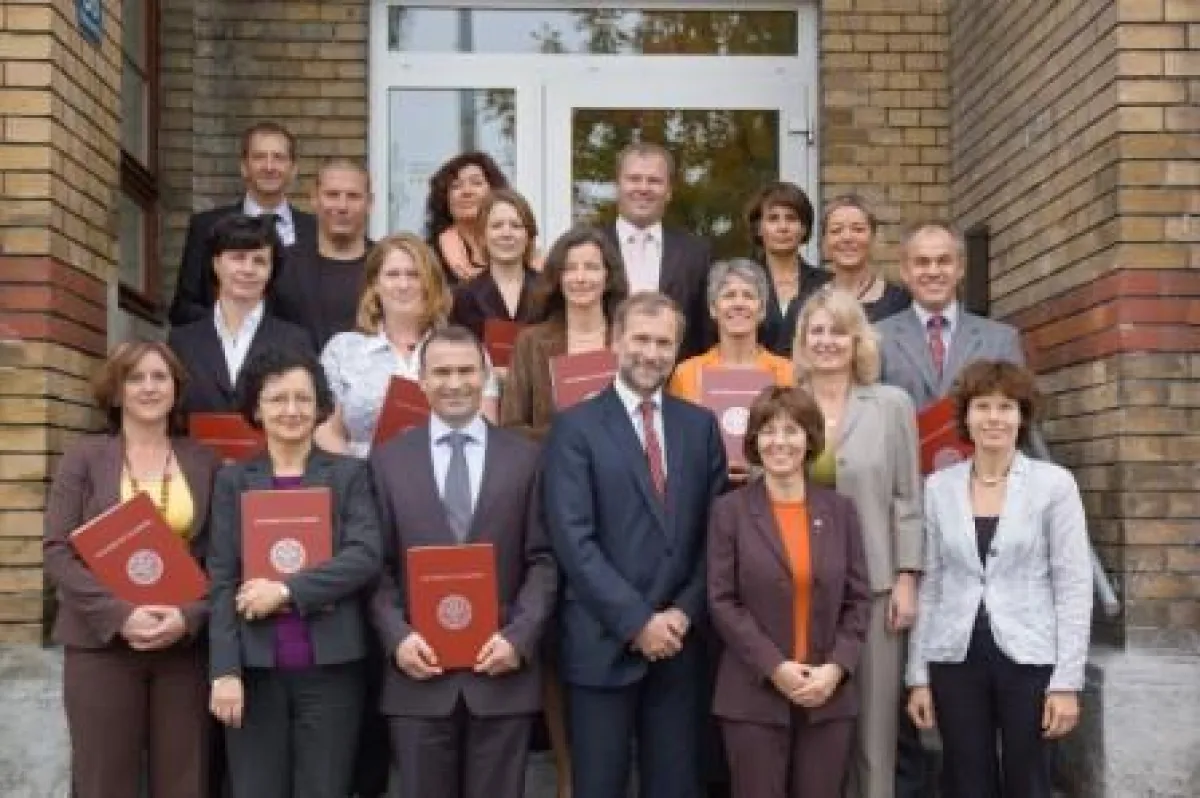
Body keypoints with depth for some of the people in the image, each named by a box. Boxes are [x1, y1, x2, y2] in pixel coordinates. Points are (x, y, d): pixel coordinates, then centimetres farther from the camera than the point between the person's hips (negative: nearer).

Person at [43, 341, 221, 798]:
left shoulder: (204, 463, 8)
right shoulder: (84, 457, 4)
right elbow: (57, 552, -4)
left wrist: (189, 616, -12)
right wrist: (119, 614, -15)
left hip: (185, 642, 1)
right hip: (101, 641, -1)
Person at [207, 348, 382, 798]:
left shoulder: (350, 474, 7)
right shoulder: (233, 480, 8)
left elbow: (366, 557, -7)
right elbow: (221, 581, 2)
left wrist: (287, 590, -14)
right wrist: (224, 671, -7)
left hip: (330, 666, -1)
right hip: (255, 668, 1)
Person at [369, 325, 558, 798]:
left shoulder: (525, 458, 6)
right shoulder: (388, 460, 7)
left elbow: (543, 561, 2)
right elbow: (378, 566, 5)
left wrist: (519, 637, -10)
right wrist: (398, 637, -9)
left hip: (502, 670, 0)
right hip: (419, 673, 0)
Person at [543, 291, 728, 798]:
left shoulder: (700, 425, 10)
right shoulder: (576, 426, -3)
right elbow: (573, 540, -11)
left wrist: (684, 613, -5)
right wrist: (637, 621, -14)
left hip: (679, 640, 4)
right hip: (603, 642, -3)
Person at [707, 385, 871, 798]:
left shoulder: (840, 509, 7)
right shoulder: (730, 510, -1)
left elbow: (858, 599, 6)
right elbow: (722, 602, -5)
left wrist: (836, 667, -8)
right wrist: (774, 667, -13)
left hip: (830, 694, 3)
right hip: (754, 696, -2)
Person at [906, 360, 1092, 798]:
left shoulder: (1054, 483, -3)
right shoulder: (938, 487, 4)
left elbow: (1074, 586, -4)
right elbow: (929, 585, 7)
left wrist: (1068, 681, -9)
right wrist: (918, 674, 5)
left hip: (1029, 659, -2)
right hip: (955, 661, 2)